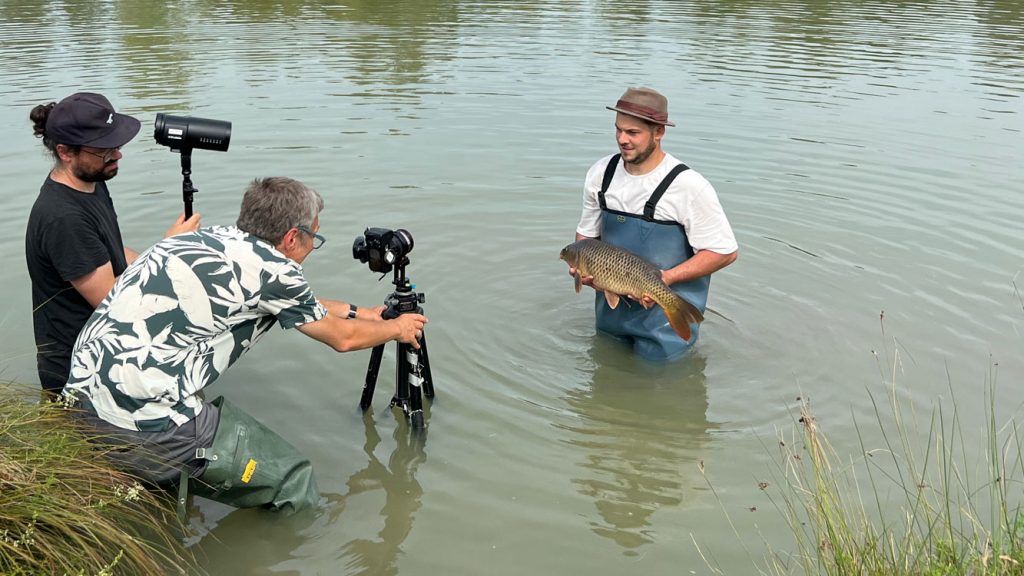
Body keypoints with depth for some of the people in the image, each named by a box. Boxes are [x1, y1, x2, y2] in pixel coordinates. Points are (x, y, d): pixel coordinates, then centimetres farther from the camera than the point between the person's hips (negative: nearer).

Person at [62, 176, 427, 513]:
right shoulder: (271, 267, -7)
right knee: (295, 483, 3)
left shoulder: (212, 237, 15)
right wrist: (396, 328, 28)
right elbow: (342, 338, 10)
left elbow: (300, 303, 33)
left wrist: (359, 314, 43)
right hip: (147, 426, -9)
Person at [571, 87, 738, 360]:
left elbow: (725, 252, -17)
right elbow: (587, 232, 10)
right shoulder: (600, 173, -4)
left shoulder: (689, 186, -22)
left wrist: (666, 277, -27)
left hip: (665, 314, -5)